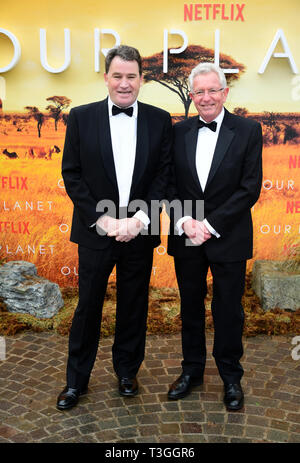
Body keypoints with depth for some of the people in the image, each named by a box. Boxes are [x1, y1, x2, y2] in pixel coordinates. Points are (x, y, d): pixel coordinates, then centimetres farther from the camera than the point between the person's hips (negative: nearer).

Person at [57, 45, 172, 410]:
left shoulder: (159, 120, 2)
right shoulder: (81, 117, 0)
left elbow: (164, 175, -1)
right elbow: (71, 174, -2)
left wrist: (140, 218, -13)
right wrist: (102, 218, -12)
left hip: (139, 231, 1)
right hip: (95, 230, -1)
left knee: (134, 307, 13)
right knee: (88, 306, 9)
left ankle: (127, 372, 34)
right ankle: (76, 380, 27)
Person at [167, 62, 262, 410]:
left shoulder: (248, 131, -4)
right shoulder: (179, 131, 5)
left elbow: (250, 188, -9)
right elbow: (169, 183, 4)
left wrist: (211, 224, -15)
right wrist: (184, 221, -12)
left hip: (228, 238, -2)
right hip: (186, 237, 3)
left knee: (228, 310, 9)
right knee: (190, 307, 15)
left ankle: (231, 377, 28)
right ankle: (192, 369, 33)